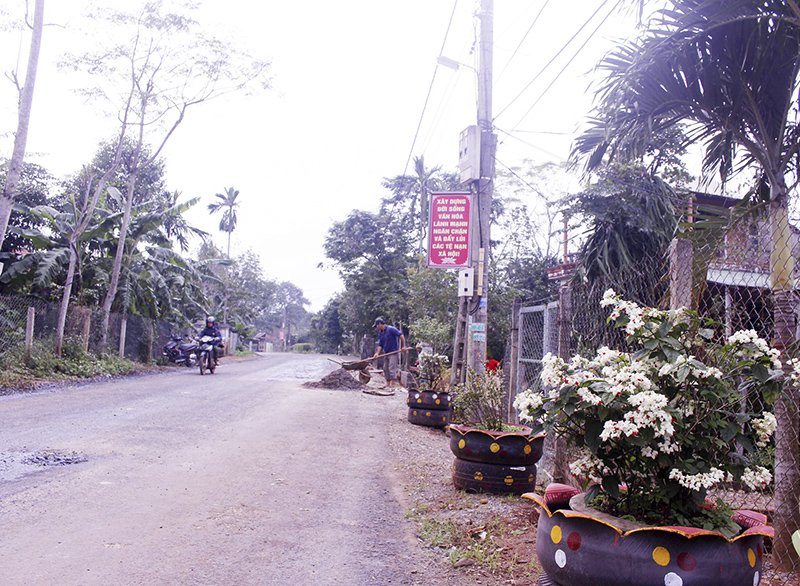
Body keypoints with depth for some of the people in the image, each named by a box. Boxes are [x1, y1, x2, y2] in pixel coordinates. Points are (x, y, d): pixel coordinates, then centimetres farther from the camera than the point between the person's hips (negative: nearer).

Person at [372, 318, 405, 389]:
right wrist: (377, 353, -2)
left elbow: (401, 335, -17)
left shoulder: (391, 329, -13)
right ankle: (388, 384, 18)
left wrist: (403, 346, -18)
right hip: (386, 353, 9)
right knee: (386, 368, 10)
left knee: (392, 368, -11)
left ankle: (393, 384, -8)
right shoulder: (380, 333, 11)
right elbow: (380, 345, 11)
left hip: (393, 352, -8)